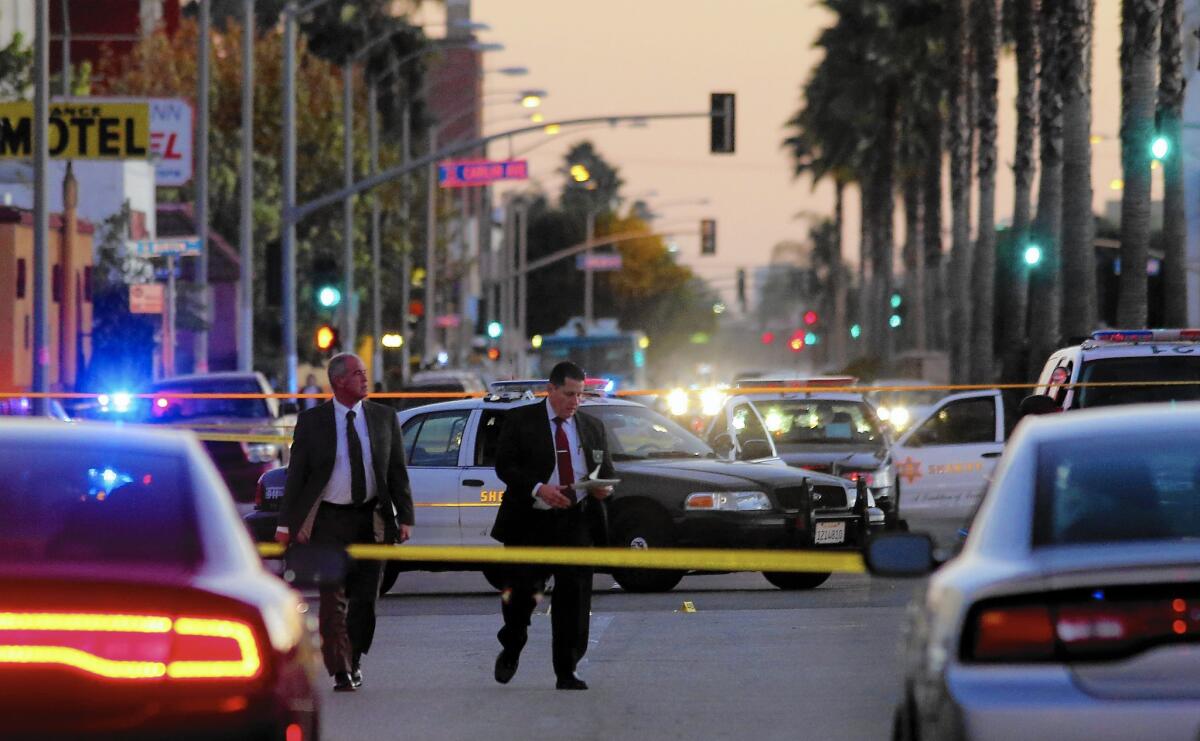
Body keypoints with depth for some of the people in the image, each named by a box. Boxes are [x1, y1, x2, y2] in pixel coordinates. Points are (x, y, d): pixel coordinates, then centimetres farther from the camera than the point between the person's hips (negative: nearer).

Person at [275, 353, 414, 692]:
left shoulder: (384, 417, 6)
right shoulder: (312, 421, -1)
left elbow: (398, 471, 8)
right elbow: (296, 474, 0)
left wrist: (405, 517, 1)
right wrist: (286, 523, -5)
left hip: (371, 519, 3)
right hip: (329, 520, -3)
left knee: (365, 597, 7)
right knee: (333, 599, -7)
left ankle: (353, 661, 24)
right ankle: (341, 671, -5)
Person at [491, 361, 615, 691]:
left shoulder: (592, 427, 14)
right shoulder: (521, 421, 1)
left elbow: (606, 469, 18)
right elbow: (505, 465, -5)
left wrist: (604, 487, -7)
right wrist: (538, 488, -20)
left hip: (577, 524, 3)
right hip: (530, 523, -2)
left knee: (574, 599, -3)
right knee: (521, 592, 2)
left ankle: (566, 672, 2)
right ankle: (510, 651, 29)